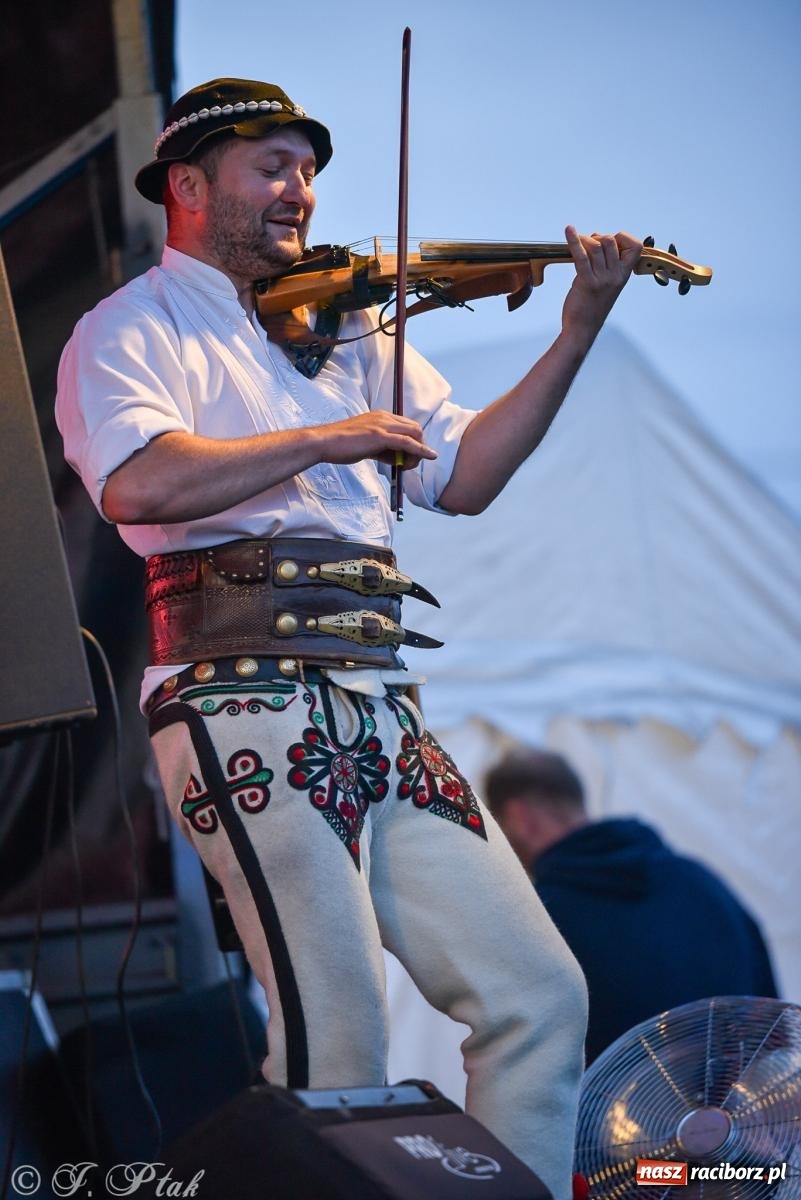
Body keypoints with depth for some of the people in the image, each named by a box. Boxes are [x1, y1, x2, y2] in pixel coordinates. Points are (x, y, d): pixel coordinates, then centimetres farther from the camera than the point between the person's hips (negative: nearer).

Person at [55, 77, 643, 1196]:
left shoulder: (344, 326, 22)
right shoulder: (135, 328, 3)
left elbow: (462, 474, 17)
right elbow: (137, 483, -17)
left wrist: (576, 333, 9)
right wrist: (324, 438, -14)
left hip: (377, 711, 7)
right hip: (246, 710, -7)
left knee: (541, 996, 2)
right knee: (338, 1049, -14)